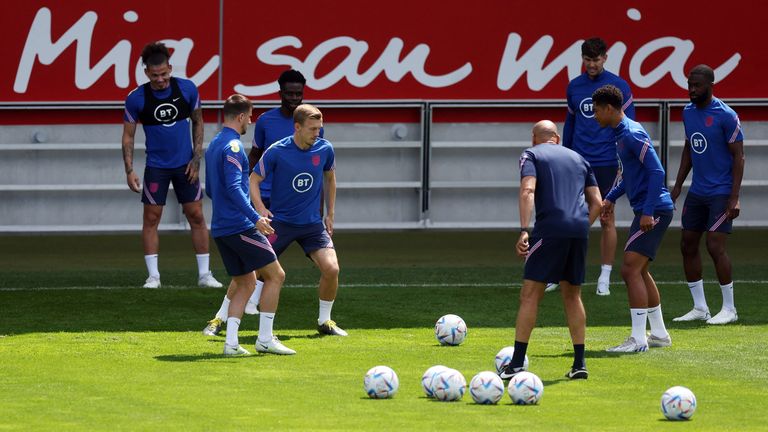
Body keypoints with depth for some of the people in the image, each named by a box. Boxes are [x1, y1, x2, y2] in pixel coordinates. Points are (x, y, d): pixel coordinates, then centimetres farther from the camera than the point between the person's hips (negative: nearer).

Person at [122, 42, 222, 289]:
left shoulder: (187, 89, -8)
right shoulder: (136, 98, -11)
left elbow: (198, 122, 5)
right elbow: (128, 135, -2)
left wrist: (197, 158, -2)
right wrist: (129, 170, -9)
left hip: (185, 164, 1)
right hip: (156, 165, -1)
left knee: (196, 215, 1)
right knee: (151, 217, -4)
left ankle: (204, 274, 8)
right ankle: (153, 276, 3)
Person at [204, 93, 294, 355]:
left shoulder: (214, 145, 17)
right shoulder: (233, 146, -13)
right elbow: (234, 187, -23)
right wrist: (255, 218, -28)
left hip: (221, 227, 9)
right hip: (240, 226, -9)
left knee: (245, 284, 12)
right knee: (275, 275, -2)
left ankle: (231, 342, 1)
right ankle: (265, 339, -3)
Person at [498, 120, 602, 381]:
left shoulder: (531, 155, 9)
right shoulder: (578, 159, 24)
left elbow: (528, 191, -9)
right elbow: (596, 202, 18)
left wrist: (524, 231, -15)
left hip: (550, 229, -5)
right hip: (580, 228, 5)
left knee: (530, 295, -1)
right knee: (572, 296, 17)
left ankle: (516, 364, -6)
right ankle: (579, 364, 13)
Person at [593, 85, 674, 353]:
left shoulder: (632, 134, -16)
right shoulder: (621, 134, 15)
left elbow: (657, 171, -21)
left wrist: (648, 212, -24)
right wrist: (611, 197, 25)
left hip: (654, 210, -10)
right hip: (647, 211, 10)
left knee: (631, 270, -13)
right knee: (639, 272, 16)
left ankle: (638, 339, -13)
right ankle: (659, 334, 25)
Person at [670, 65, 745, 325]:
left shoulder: (726, 116, -13)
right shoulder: (688, 112, 8)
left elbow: (738, 156, -12)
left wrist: (734, 198, -17)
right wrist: (677, 186, 15)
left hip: (721, 193, -7)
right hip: (697, 191, 7)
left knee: (715, 246, -11)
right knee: (688, 245, 6)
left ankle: (729, 309, 1)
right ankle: (700, 308, 15)